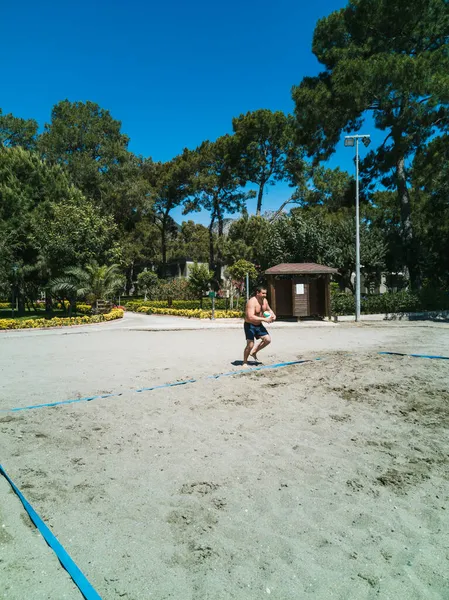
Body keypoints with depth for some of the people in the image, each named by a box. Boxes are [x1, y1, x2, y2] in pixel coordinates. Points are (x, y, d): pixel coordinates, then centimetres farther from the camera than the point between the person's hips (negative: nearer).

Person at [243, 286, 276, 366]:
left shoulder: (264, 300, 0)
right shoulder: (252, 302, -26)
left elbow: (268, 309, 19)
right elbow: (251, 317, -36)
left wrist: (273, 315, -4)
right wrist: (264, 319, -36)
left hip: (259, 325, 8)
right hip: (249, 325, -8)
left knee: (268, 339, -2)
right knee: (250, 344, -12)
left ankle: (254, 352, 17)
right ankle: (245, 362, 9)